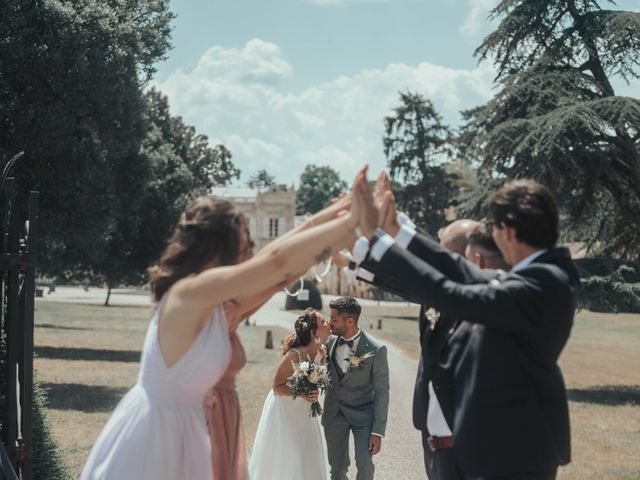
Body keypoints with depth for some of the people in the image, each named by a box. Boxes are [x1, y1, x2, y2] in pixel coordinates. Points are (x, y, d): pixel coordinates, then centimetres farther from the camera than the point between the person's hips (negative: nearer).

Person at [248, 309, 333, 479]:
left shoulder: (323, 351, -8)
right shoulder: (294, 355, -29)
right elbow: (277, 387, -22)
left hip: (304, 411, 7)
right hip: (285, 410, -7)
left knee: (308, 457, 10)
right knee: (286, 458, -1)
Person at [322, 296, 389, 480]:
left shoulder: (375, 349, -15)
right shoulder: (330, 342, -2)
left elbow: (381, 392, -12)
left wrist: (378, 431, -14)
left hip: (363, 414, -3)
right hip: (334, 413, 4)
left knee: (364, 463, -11)